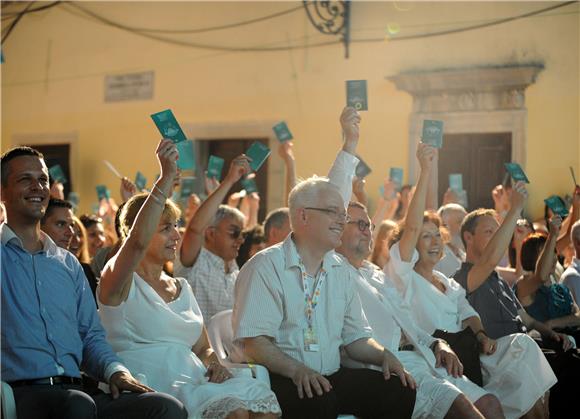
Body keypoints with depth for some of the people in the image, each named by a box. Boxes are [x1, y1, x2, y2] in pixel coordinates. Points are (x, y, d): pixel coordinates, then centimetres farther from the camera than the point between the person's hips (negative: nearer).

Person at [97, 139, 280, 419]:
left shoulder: (181, 287, 22)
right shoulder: (119, 282, 1)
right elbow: (138, 242, -22)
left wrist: (213, 363, -1)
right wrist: (167, 176, -23)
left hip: (194, 383, 7)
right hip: (153, 390, -7)